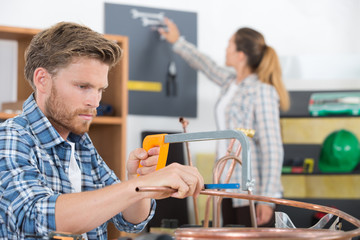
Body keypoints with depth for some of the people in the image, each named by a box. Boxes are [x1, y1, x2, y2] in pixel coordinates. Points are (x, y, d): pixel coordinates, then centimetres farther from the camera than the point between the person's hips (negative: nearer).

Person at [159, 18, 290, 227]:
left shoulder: (262, 92, -15)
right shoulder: (230, 82, 11)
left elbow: (273, 149, -18)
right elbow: (206, 65, 33)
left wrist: (267, 198, -21)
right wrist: (178, 42, 44)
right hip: (229, 186, 9)